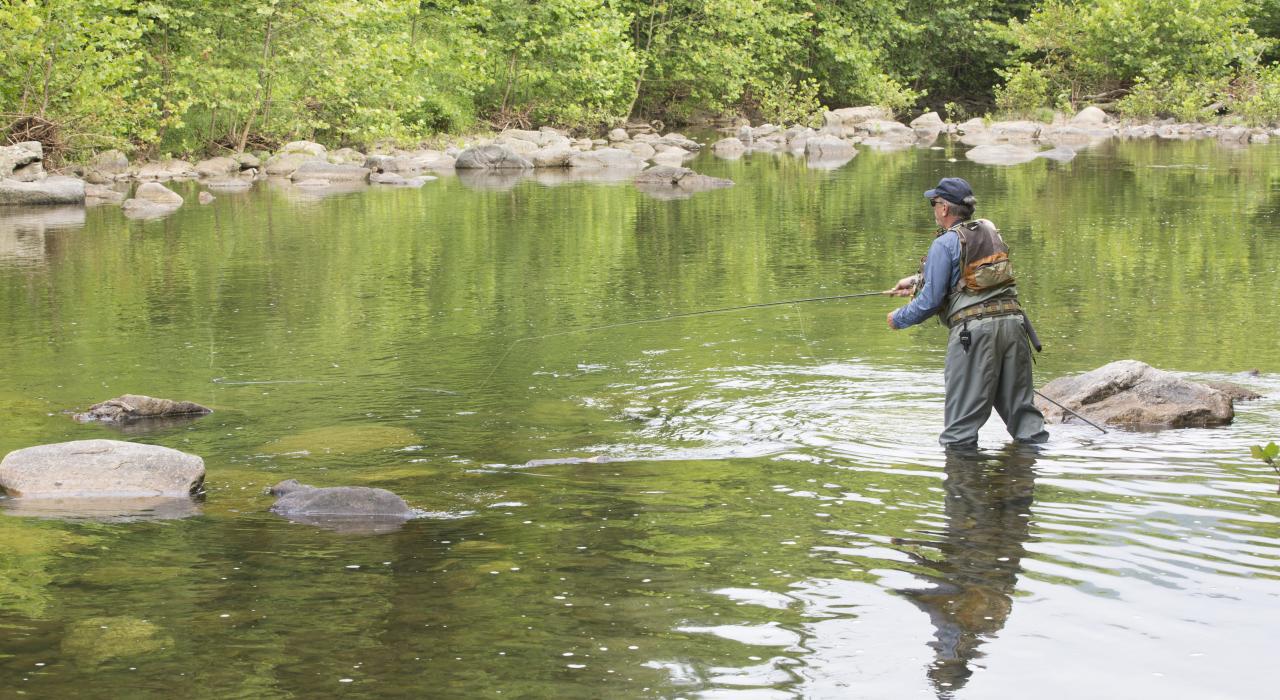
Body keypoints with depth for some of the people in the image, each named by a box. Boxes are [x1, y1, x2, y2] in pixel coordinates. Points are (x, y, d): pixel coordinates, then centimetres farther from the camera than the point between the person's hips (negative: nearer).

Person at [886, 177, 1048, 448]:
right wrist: (917, 280, 41)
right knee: (1020, 403, 12)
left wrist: (899, 318, 13)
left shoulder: (945, 243, -2)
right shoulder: (990, 231, 18)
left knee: (963, 417, -2)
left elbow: (931, 300, -4)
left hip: (974, 327, -6)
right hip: (1012, 319, 6)